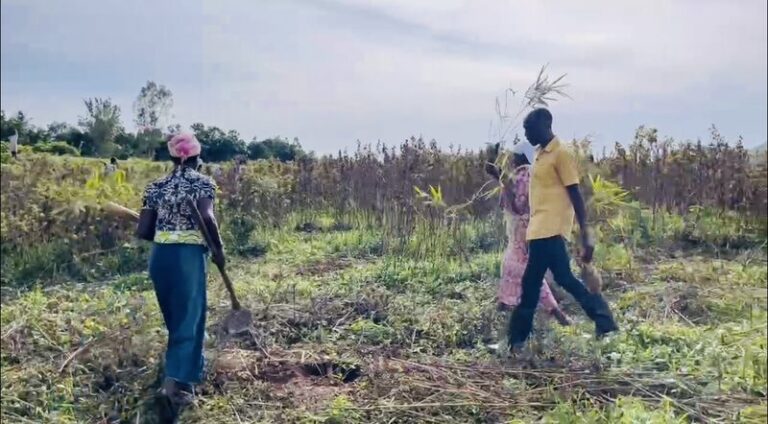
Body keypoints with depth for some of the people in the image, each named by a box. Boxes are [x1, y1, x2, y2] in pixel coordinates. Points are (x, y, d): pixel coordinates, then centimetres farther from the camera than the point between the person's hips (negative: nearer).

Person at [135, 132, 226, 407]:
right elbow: (206, 217, -21)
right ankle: (177, 381, -4)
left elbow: (142, 231, 6)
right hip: (189, 255, -5)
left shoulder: (156, 186, 11)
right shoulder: (203, 183, -2)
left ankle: (189, 372, 34)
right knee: (189, 319, 3)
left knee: (174, 319, 19)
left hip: (159, 256, 6)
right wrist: (219, 248, -9)